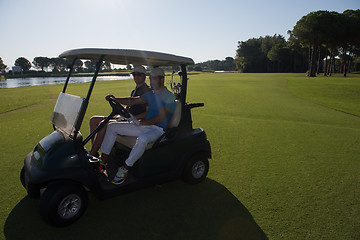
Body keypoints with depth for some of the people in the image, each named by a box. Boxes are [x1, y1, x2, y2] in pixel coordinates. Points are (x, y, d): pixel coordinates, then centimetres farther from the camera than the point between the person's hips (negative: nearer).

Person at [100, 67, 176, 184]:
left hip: (159, 130, -8)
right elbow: (134, 101, 10)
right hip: (145, 126, 8)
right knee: (112, 126, 1)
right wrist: (116, 99, -4)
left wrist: (143, 122, -27)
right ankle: (103, 160, 0)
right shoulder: (150, 94, 16)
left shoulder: (169, 96, -9)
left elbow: (161, 117, -19)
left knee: (143, 138, -44)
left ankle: (125, 168, -25)